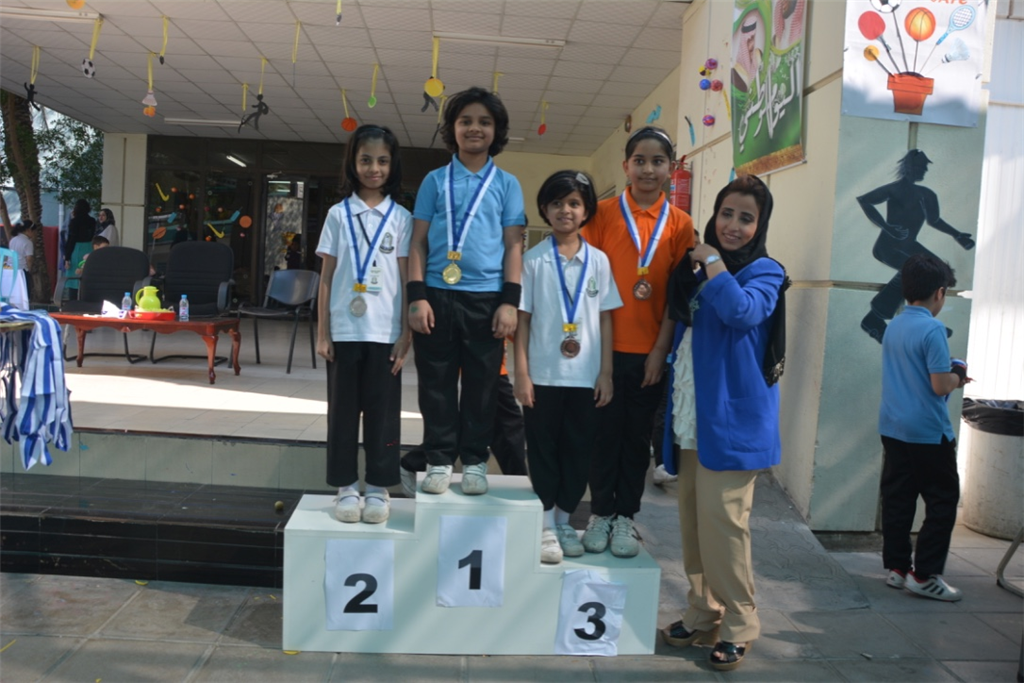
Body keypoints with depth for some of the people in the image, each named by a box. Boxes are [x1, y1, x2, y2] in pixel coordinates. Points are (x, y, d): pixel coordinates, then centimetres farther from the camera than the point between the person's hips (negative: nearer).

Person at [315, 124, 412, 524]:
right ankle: (346, 487, 17)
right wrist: (322, 333, 0)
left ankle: (379, 488, 16)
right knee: (342, 410, 7)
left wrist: (406, 333, -4)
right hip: (344, 330, 1)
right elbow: (327, 277, 4)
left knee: (383, 412, 5)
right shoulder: (338, 214, 5)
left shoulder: (401, 218, 4)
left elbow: (406, 278, 2)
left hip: (385, 332, -1)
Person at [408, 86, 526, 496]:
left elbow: (513, 245, 5)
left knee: (482, 384, 7)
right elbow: (418, 242, 5)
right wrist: (416, 296, -5)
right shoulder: (435, 180, 8)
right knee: (437, 383, 6)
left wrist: (510, 301, -5)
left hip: (486, 297, 0)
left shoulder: (506, 184, 8)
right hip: (437, 295, 1)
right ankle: (439, 460, 18)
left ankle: (475, 461, 19)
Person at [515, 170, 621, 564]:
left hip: (585, 376, 2)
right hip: (543, 374, -2)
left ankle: (564, 521, 26)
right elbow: (522, 320, -1)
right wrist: (522, 374, -6)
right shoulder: (533, 260, -1)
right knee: (543, 451, 7)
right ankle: (546, 525, 20)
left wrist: (606, 373, 0)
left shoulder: (599, 261, 4)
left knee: (578, 452, 10)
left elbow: (605, 319, 5)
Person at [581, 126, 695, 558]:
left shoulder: (680, 224, 2)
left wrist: (660, 350, -4)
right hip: (606, 345, -1)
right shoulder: (604, 213, 1)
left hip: (650, 351, 1)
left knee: (637, 435, 10)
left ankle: (626, 516, 24)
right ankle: (601, 513, 24)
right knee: (605, 431, 8)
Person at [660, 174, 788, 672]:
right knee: (693, 519, 10)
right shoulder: (698, 269, 16)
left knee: (721, 518, -7)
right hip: (693, 417, 7)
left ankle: (739, 624, 10)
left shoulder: (764, 272, -5)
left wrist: (713, 261, -17)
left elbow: (741, 310, -26)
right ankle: (702, 612, 24)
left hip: (732, 418, -7)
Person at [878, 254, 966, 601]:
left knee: (897, 499, 11)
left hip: (892, 428, 7)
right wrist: (958, 377, 2)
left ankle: (896, 567, 17)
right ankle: (925, 575, 6)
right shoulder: (932, 329, -16)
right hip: (928, 432, -7)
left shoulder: (893, 326, 8)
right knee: (943, 501, 4)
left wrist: (950, 375, 15)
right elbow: (940, 386, -18)